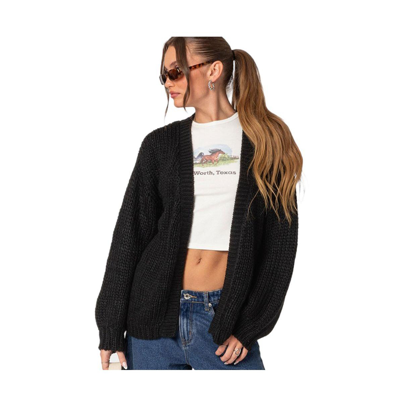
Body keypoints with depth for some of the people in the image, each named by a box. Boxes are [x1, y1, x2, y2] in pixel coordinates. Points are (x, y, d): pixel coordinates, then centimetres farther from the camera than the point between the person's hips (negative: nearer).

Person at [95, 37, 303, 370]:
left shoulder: (266, 141, 2)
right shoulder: (160, 143, 7)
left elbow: (281, 242, 1)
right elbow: (130, 234, 6)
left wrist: (248, 326, -5)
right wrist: (111, 328, 2)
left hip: (224, 316, -1)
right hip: (155, 315, 2)